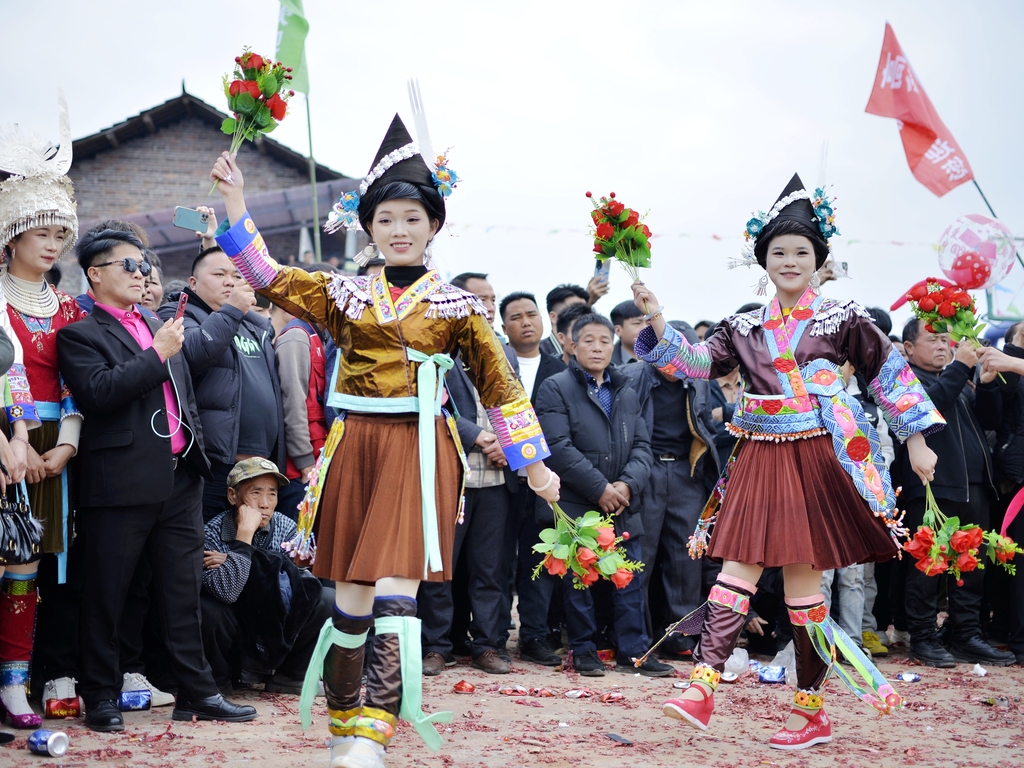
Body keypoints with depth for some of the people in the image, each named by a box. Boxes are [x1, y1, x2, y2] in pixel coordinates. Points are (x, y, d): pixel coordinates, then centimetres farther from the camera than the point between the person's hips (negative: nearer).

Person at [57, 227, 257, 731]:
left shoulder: (161, 330, 20)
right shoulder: (80, 335, -2)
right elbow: (98, 391, -19)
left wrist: (197, 452, 20)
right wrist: (156, 354, -15)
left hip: (180, 477, 7)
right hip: (122, 482, -7)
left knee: (183, 593, 9)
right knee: (105, 595, 2)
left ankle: (196, 691, 15)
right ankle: (101, 697, 11)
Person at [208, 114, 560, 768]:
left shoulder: (456, 306, 7)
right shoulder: (345, 295, 12)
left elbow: (498, 383, 8)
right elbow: (266, 275, 7)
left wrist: (534, 464, 6)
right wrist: (235, 201, 0)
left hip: (419, 449, -2)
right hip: (356, 446, 2)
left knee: (396, 590, -14)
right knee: (352, 596, 4)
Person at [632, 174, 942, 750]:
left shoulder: (842, 320, 0)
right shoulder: (746, 328, 10)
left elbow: (890, 373, 2)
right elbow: (698, 363, 3)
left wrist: (916, 441, -1)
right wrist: (658, 323, -11)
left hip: (818, 461, -3)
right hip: (760, 461, 3)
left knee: (803, 579, 0)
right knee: (738, 569, -5)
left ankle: (811, 710, 11)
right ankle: (702, 688, -11)